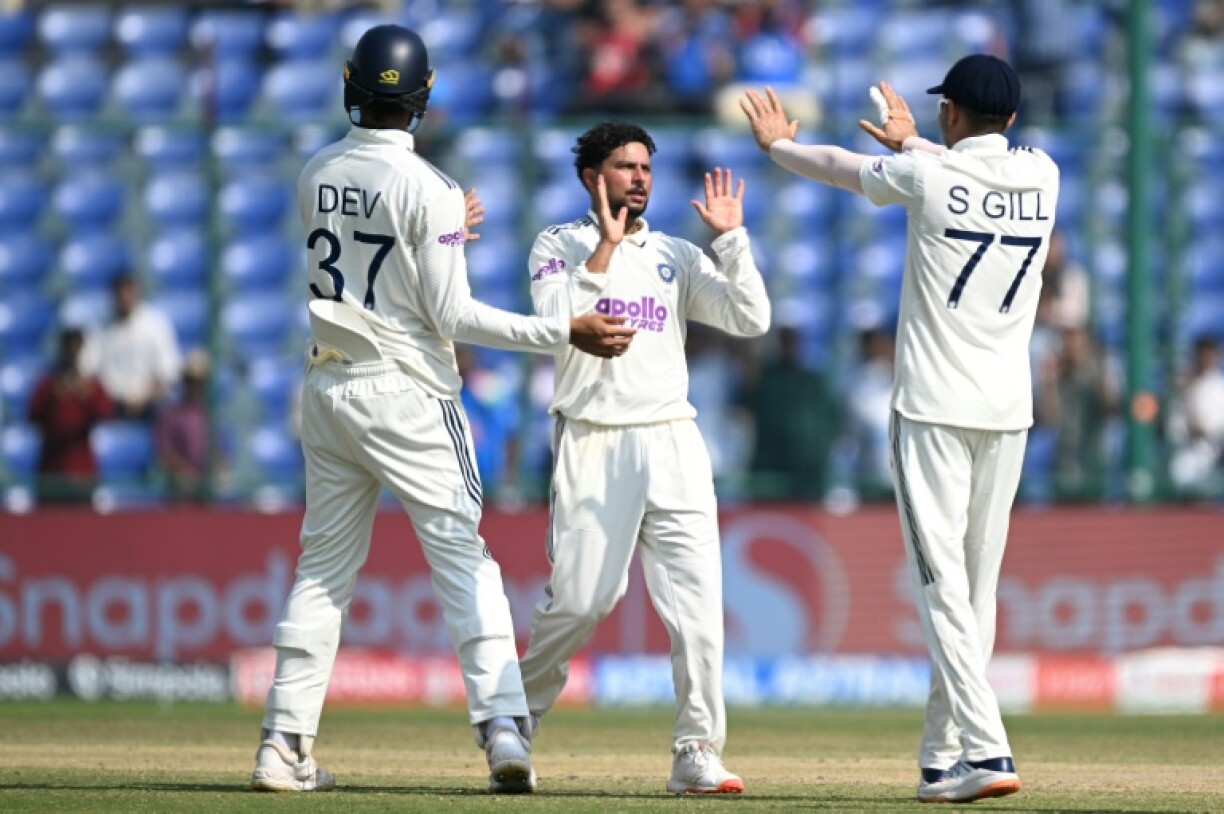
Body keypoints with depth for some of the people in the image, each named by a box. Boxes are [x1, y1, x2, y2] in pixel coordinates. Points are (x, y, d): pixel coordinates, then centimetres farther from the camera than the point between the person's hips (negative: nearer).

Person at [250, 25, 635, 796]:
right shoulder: (429, 188, -13)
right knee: (464, 556, -3)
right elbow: (450, 314, -15)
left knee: (324, 566, 12)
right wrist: (567, 333, -14)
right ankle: (503, 725, -15)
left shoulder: (315, 174, 4)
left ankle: (285, 744, 10)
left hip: (328, 386, 5)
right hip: (405, 391, -5)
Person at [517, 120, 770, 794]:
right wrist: (606, 246, -13)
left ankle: (697, 754, -5)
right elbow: (557, 324, -12)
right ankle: (515, 715, 17)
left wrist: (730, 238, -2)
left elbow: (751, 319, 4)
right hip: (593, 443, -3)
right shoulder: (560, 247, 7)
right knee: (581, 598, -6)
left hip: (671, 442, 3)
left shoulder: (676, 257, 15)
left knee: (698, 600, -7)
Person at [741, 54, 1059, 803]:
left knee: (944, 587, -9)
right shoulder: (1041, 176, 4)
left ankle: (987, 749, -22)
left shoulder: (925, 176, -7)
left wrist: (778, 145, 33)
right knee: (978, 590, 10)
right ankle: (943, 761, 15)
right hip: (1009, 412, 5)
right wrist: (909, 141, 44)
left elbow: (840, 167, 12)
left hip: (933, 411, -5)